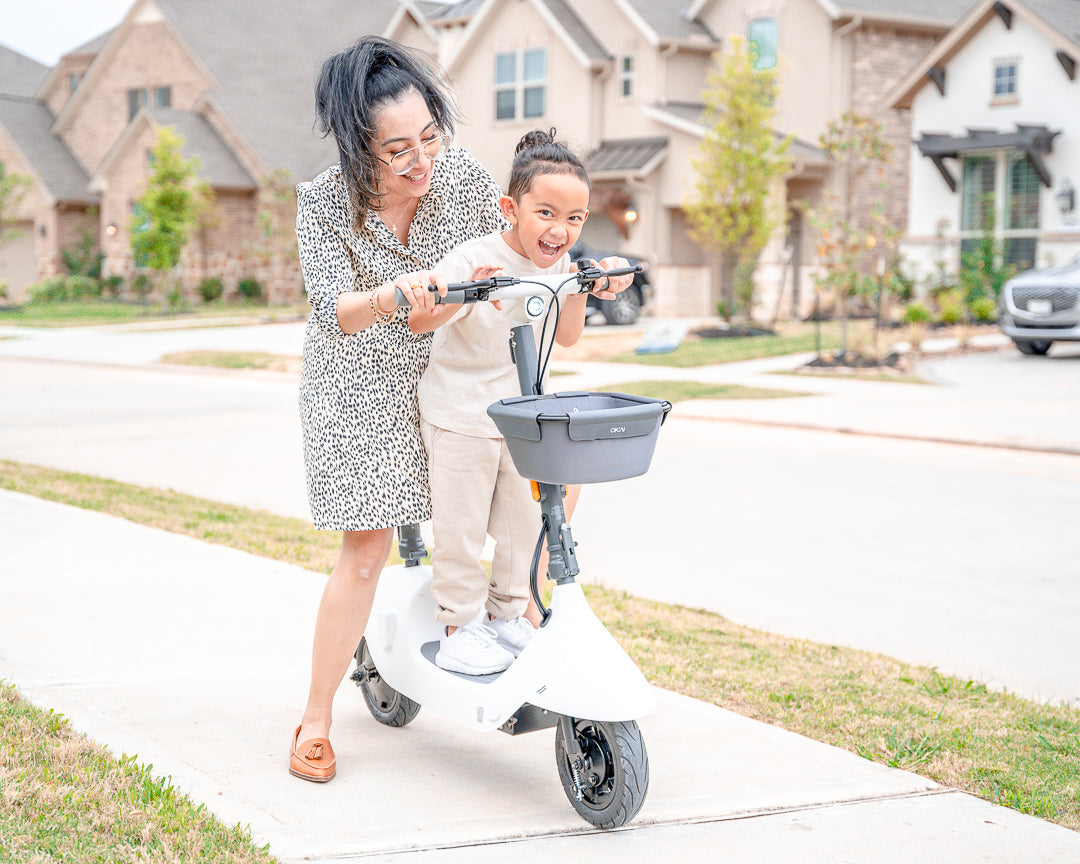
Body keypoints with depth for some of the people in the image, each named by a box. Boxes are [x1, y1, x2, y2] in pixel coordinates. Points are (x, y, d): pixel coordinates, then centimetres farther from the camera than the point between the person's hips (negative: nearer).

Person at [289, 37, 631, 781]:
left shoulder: (462, 175, -15)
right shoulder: (324, 204, -22)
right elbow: (333, 310, -33)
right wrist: (394, 294, -54)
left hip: (451, 374, 4)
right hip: (361, 386, -4)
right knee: (366, 552, -9)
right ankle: (315, 721, 5)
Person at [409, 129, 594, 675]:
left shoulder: (556, 266, -1)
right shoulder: (473, 260, -22)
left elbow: (565, 337, 7)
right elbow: (418, 322, -24)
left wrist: (577, 291, -9)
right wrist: (460, 296, -41)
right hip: (459, 414, -6)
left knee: (523, 521, 12)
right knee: (460, 527, 0)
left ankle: (507, 614, 30)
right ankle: (459, 628, 13)